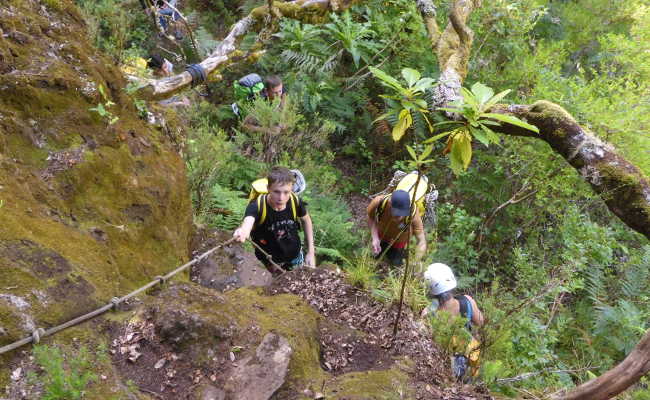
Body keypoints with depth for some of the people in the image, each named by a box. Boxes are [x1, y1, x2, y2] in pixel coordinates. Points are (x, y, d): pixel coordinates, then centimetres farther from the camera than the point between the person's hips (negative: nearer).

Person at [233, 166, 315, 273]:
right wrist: (242, 232, -79)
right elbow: (248, 222, -54)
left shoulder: (295, 201, -24)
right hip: (269, 260, -2)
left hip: (295, 256, 2)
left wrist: (311, 252, -2)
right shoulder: (257, 205, -33)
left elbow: (306, 220, -2)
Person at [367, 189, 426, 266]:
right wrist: (375, 238, -30)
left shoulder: (413, 214, -43)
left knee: (396, 263, 15)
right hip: (381, 236, 2)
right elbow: (371, 218, -17)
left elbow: (422, 241, -39)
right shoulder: (379, 202, -40)